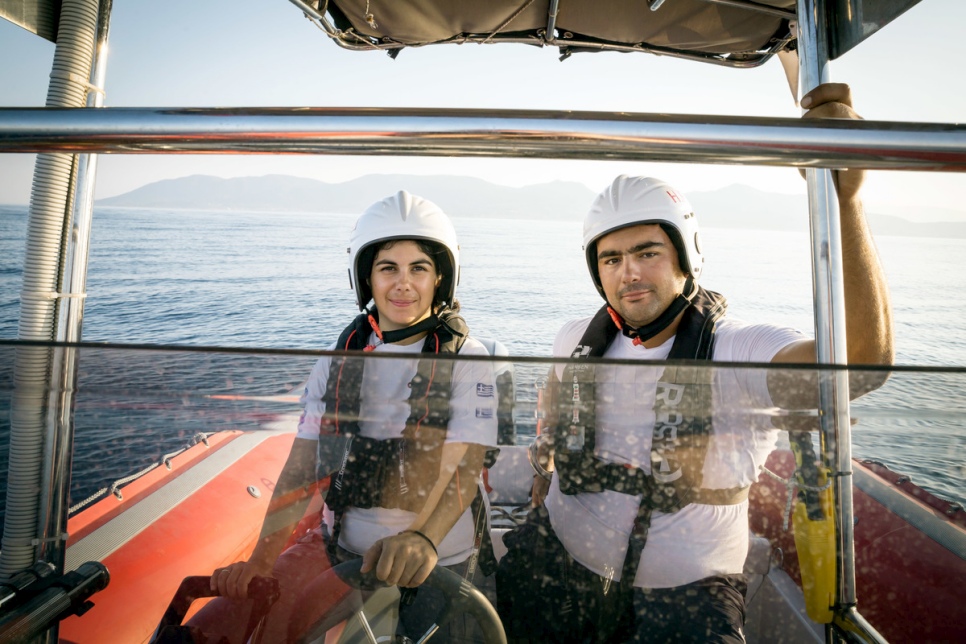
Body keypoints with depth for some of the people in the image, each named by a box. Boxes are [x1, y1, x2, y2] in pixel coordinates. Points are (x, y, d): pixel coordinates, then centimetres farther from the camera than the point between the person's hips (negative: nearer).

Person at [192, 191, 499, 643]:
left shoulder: (466, 359, -10)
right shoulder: (339, 359, 1)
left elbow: (462, 468, -21)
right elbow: (301, 469, 1)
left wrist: (421, 540, -38)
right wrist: (260, 562, -8)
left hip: (437, 566, -3)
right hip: (338, 549, 3)